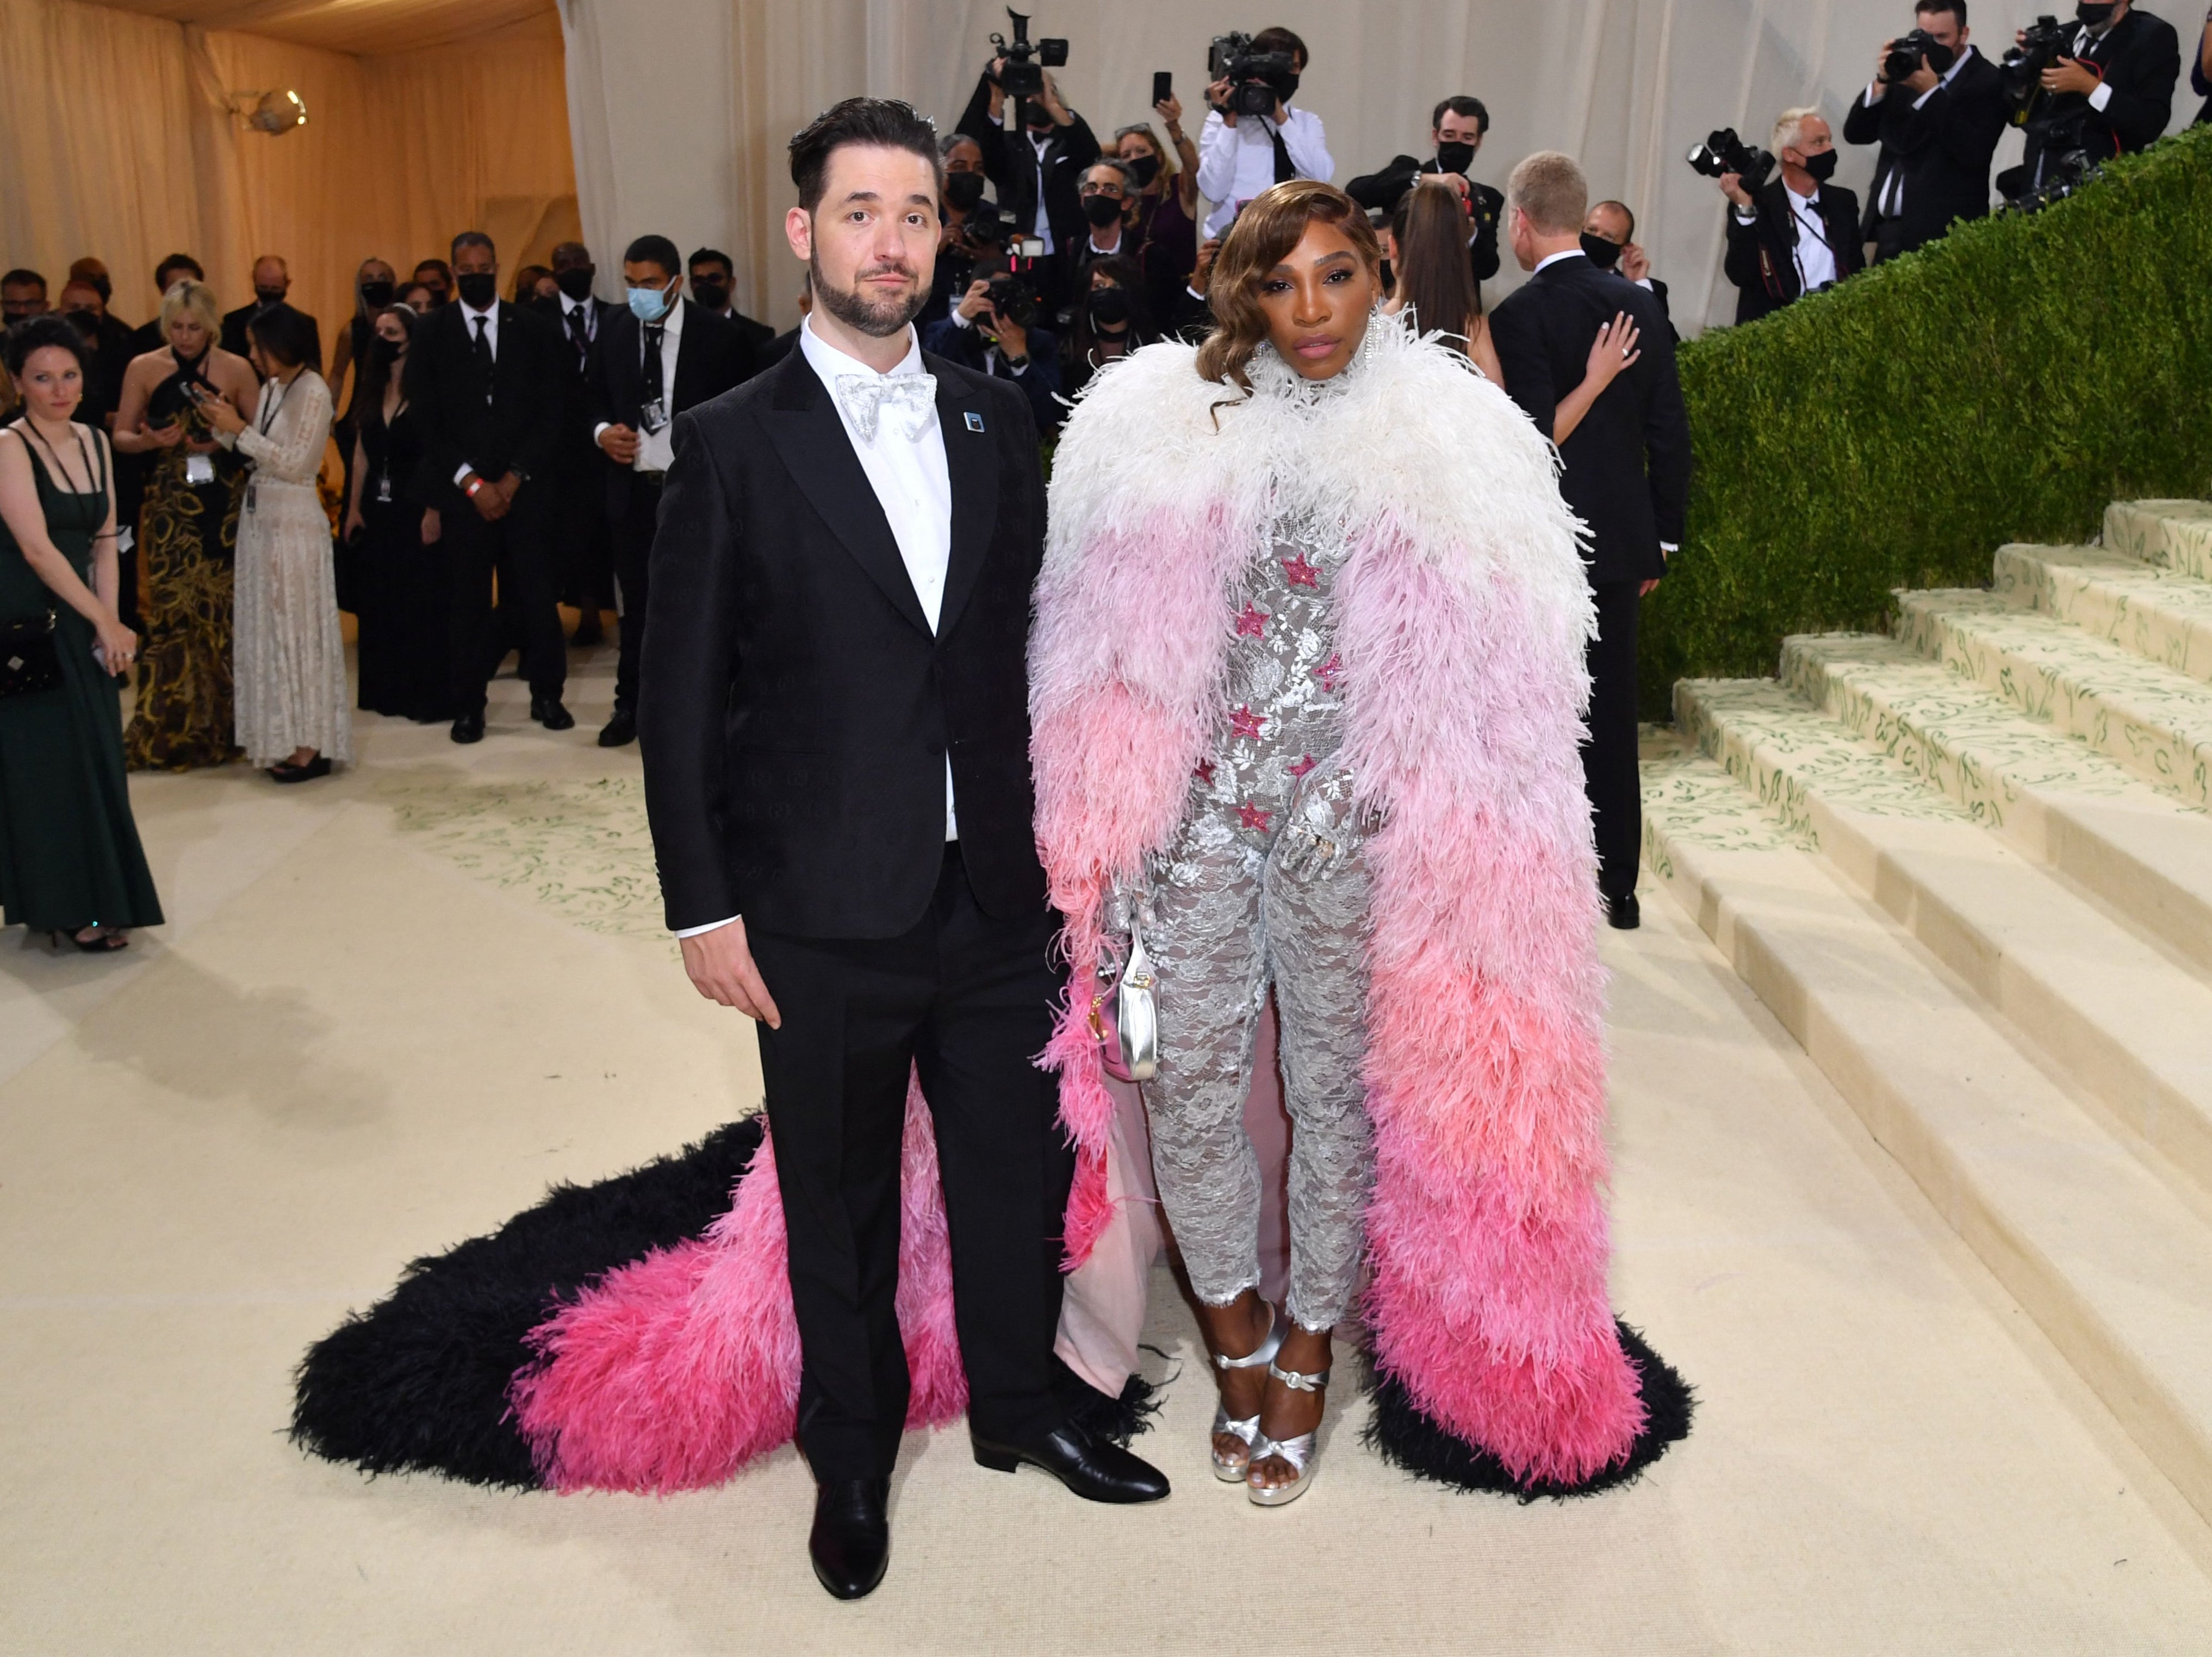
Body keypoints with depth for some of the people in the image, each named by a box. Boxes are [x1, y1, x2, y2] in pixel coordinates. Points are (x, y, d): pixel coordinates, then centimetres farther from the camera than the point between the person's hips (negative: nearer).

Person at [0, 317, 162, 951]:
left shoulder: (94, 442, 9)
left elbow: (105, 540, 8)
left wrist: (109, 621, -3)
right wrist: (105, 622, -15)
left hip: (81, 626, 6)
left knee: (96, 761, 9)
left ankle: (99, 899, 20)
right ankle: (66, 907, 10)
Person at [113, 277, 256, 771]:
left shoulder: (236, 369, 2)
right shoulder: (143, 368, 4)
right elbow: (120, 436, 7)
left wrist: (224, 440, -15)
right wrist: (150, 440, -14)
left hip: (226, 506, 0)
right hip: (169, 507, 0)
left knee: (224, 613, 2)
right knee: (171, 613, -1)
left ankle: (221, 726, 16)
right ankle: (167, 732, 10)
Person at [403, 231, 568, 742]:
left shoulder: (533, 329, 6)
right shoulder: (432, 333, 5)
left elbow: (550, 412, 3)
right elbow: (427, 421, 2)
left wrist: (514, 479, -5)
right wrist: (471, 483, -6)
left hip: (523, 487, 0)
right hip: (462, 491, 0)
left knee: (536, 593, -1)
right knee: (468, 599, 2)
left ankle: (547, 694, 14)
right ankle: (469, 704, 11)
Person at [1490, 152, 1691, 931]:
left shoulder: (1519, 315, -14)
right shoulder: (1640, 306, 4)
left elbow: (1532, 439, -20)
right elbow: (1670, 434, 7)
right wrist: (1661, 537, 15)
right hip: (1619, 542, 6)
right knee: (1611, 714, 13)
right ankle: (1617, 886, 22)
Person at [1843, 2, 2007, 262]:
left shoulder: (1987, 81, -5)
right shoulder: (1907, 70, 12)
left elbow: (1974, 154, -18)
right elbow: (1855, 134, 8)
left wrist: (1931, 92, -18)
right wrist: (1882, 81, -7)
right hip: (1888, 229, 5)